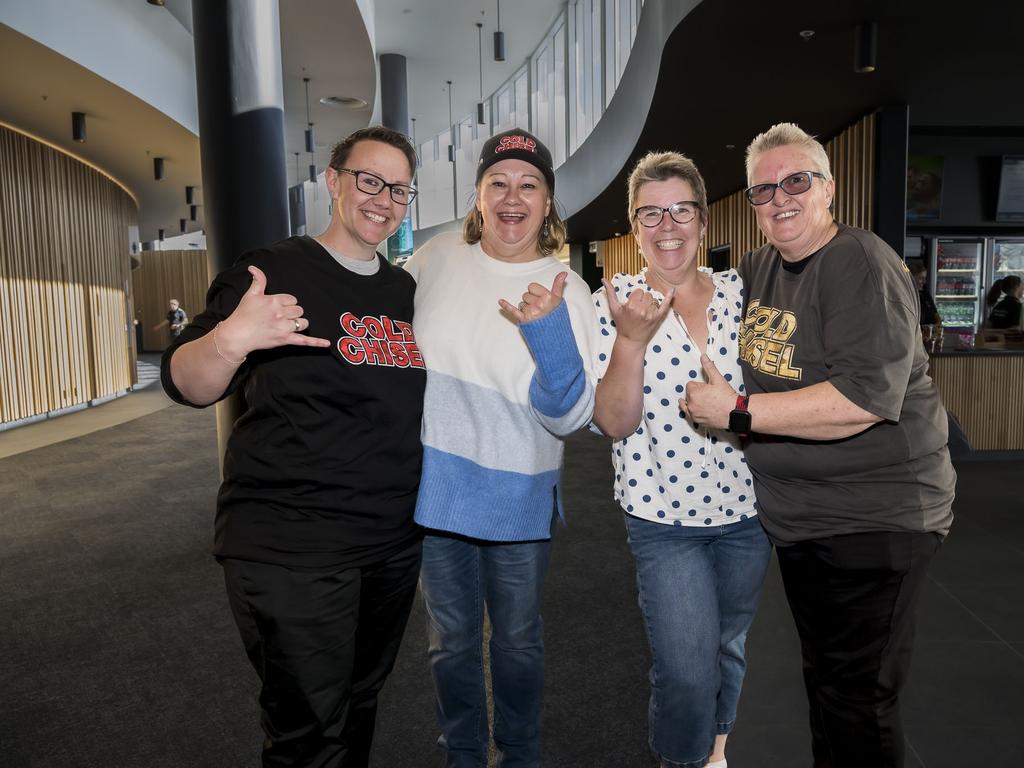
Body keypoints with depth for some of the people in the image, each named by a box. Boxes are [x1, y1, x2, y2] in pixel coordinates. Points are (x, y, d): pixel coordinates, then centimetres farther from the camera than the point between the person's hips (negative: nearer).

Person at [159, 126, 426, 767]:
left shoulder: (409, 293, 10)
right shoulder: (277, 270, -7)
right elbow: (187, 386, -13)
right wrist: (230, 339, -32)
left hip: (393, 547, 6)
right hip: (290, 552, -5)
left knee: (361, 705, 22)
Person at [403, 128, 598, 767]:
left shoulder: (567, 291, -10)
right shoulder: (436, 258, -4)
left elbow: (570, 416, -17)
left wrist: (549, 330, -32)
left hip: (518, 499, -1)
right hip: (433, 489, 2)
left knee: (518, 642, 18)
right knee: (451, 640, 18)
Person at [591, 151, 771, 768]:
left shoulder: (741, 291, 0)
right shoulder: (615, 302, -9)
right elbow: (615, 423, -15)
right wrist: (631, 339, -28)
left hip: (745, 509, 4)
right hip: (663, 515, -3)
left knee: (729, 646, 21)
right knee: (687, 669, -7)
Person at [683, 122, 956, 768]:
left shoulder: (862, 266, -18)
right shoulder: (760, 267, 7)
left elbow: (865, 397, -30)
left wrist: (737, 411, -26)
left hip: (873, 520, -8)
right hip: (798, 518, 8)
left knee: (857, 703, 5)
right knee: (822, 678, 24)